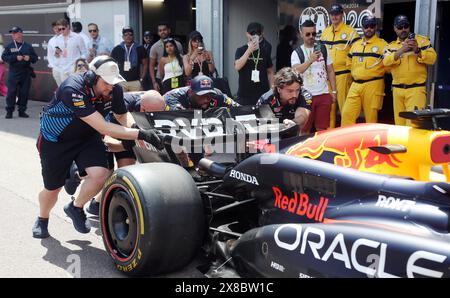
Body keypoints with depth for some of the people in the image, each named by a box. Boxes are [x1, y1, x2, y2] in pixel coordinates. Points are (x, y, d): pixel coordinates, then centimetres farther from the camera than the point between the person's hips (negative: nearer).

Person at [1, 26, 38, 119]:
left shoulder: (28, 46, 11)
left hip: (26, 73, 2)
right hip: (13, 73, -2)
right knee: (11, 92, -5)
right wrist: (16, 58, -14)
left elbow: (35, 58, 13)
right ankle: (9, 111, 1)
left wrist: (30, 58, -9)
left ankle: (22, 111, 13)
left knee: (24, 93, 3)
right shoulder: (9, 46, 6)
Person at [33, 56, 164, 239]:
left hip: (87, 136, 4)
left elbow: (122, 115, 3)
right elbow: (103, 128, -41)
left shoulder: (114, 89, -18)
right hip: (55, 139, -4)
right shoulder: (73, 90, -36)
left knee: (100, 174, -21)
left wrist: (132, 129, -21)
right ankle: (42, 219, 42)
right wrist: (140, 134, -44)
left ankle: (76, 207, 9)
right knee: (52, 188, 7)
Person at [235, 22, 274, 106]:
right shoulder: (241, 50, 0)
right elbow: (237, 67, -16)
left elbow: (270, 72, 13)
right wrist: (249, 50, -19)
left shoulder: (265, 51, 7)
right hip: (245, 95, -2)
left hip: (263, 94, 2)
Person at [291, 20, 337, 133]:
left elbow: (330, 71, 12)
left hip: (324, 94, 3)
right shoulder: (297, 53, -3)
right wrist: (310, 60, -32)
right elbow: (296, 71, -20)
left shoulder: (323, 49, 8)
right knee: (304, 129, 3)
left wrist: (334, 91, 7)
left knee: (322, 128, 8)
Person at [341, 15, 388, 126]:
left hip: (373, 85, -5)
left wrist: (377, 73, -2)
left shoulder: (382, 44, -2)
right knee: (347, 113, -1)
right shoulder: (355, 44, 15)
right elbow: (349, 62, 27)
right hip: (355, 85, 5)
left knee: (371, 117, 1)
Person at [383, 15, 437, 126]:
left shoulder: (422, 40, 6)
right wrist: (401, 50, -19)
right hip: (397, 89, 4)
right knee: (399, 122, 8)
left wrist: (417, 51, -20)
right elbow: (386, 62, -6)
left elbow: (432, 58, -5)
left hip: (416, 89, -4)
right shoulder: (392, 46, 14)